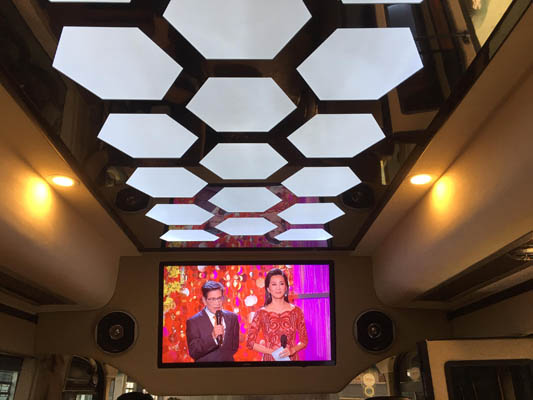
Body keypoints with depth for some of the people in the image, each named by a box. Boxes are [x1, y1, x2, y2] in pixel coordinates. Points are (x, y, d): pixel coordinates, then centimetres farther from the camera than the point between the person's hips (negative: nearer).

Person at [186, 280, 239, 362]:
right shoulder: (193, 322, -12)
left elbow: (234, 347, 0)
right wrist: (212, 336, -27)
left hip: (227, 360, 3)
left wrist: (223, 337, -16)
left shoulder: (232, 317, -3)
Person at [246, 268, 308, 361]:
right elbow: (250, 342, -4)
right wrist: (272, 351, -13)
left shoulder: (296, 311, -3)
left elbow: (304, 341, 2)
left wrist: (292, 350, -15)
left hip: (291, 358, 1)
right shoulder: (261, 313, -6)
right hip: (270, 358, -1)